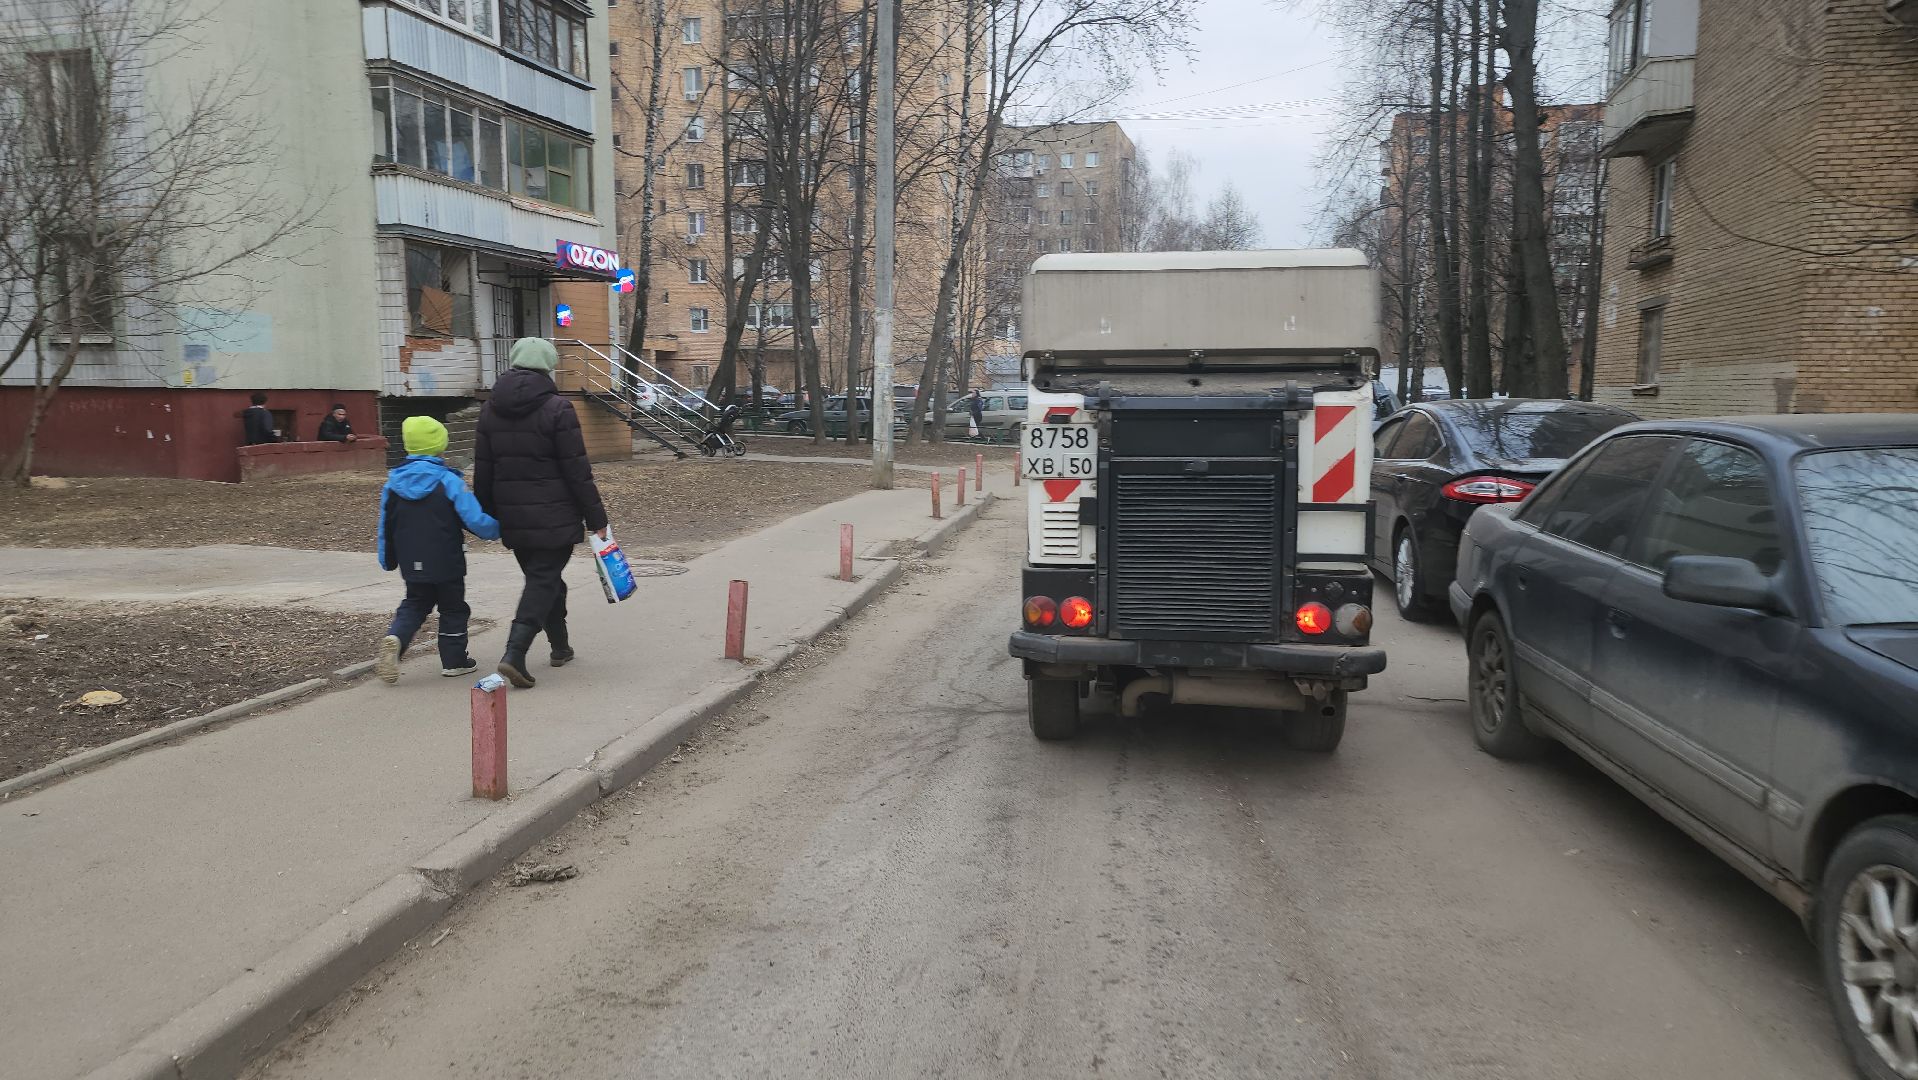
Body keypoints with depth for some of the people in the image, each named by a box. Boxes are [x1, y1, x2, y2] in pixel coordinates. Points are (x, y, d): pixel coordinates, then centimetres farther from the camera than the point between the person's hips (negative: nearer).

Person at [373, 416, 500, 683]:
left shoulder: (394, 481, 0)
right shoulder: (448, 480, -15)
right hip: (446, 563, -4)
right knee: (453, 608, 12)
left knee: (414, 604, 19)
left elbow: (385, 526, 7)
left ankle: (394, 639, -6)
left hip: (411, 564, 4)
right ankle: (454, 660, 17)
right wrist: (496, 529, 1)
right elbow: (475, 519, -19)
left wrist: (387, 559, 18)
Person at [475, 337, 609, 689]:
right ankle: (514, 654, -16)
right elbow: (577, 469, -13)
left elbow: (482, 469, 11)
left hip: (513, 518, 6)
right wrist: (596, 517, -8)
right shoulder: (557, 409, -11)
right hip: (553, 517, -6)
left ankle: (560, 646, 31)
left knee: (542, 577, 20)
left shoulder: (491, 409, 8)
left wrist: (488, 514, 19)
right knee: (544, 581, -3)